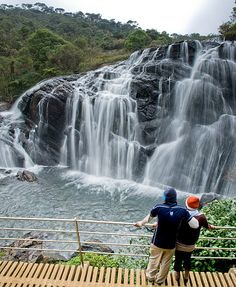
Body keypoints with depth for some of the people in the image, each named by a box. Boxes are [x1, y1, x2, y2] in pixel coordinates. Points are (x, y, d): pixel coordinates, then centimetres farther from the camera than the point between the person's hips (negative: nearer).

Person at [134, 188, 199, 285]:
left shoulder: (159, 207, -21)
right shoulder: (182, 210, -20)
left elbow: (149, 217, -2)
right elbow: (195, 225, -17)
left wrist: (141, 223, 17)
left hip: (157, 242, 0)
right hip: (170, 244, 0)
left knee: (154, 260, 26)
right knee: (165, 263, 25)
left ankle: (150, 276, 47)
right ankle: (160, 280, 45)